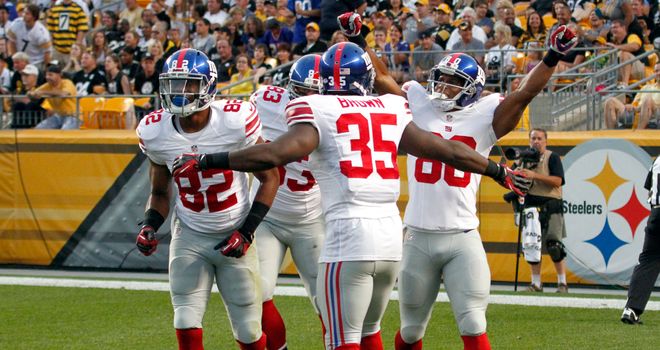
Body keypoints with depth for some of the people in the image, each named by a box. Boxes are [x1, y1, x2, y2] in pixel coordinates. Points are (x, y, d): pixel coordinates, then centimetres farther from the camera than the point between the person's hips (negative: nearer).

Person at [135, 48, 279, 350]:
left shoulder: (235, 121, -19)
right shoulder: (155, 133, -9)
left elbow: (270, 178, -7)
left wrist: (247, 232, -15)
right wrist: (149, 227, -11)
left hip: (234, 237, -2)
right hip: (189, 237, 2)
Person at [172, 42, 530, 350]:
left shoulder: (316, 111, -1)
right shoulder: (391, 111, 14)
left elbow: (275, 153, -16)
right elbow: (447, 151, 19)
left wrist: (204, 162, -8)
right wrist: (499, 172, 35)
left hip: (348, 235, -6)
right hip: (390, 235, 6)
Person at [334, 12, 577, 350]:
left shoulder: (484, 117, 4)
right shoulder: (419, 109, 9)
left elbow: (526, 92, -3)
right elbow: (381, 78, 12)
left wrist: (553, 57, -12)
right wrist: (359, 41, 6)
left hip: (463, 239, -2)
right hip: (418, 237, 2)